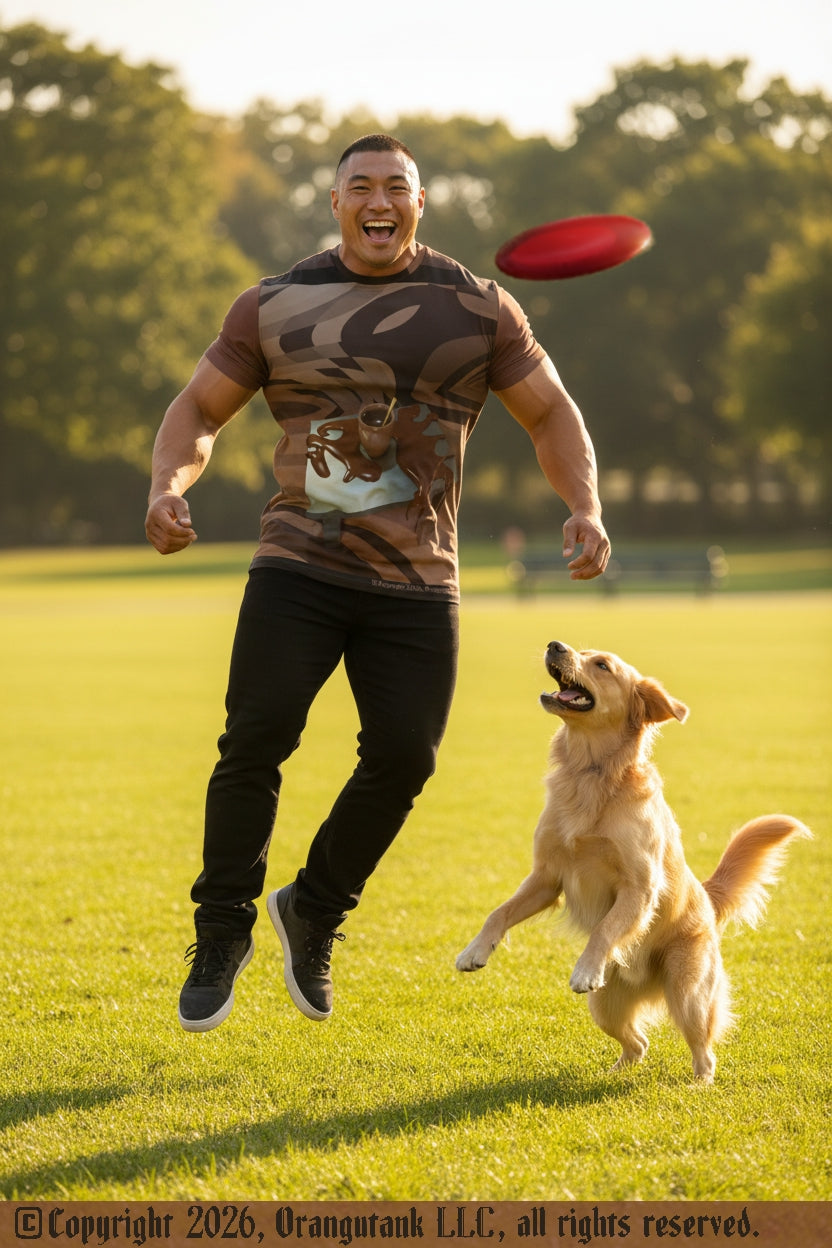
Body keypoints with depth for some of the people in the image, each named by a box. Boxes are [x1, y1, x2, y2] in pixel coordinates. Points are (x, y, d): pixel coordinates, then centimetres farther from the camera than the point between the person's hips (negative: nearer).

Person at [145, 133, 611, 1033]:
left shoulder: (478, 309, 6)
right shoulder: (273, 306, 6)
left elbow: (551, 416, 11)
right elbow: (197, 410, 11)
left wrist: (584, 509, -6)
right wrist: (167, 487, -10)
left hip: (416, 586, 1)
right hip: (299, 565, -1)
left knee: (403, 755, -9)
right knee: (257, 735, -15)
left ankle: (314, 912, 16)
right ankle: (222, 932, 2)